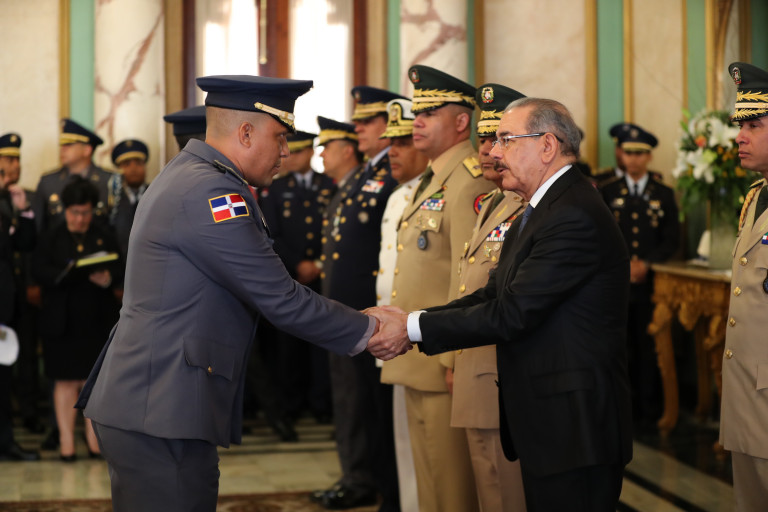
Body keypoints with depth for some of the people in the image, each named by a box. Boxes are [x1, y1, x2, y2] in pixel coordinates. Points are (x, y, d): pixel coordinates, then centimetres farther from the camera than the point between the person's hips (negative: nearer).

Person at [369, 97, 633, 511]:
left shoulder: (576, 217, -20)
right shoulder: (534, 214, 16)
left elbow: (512, 312, -22)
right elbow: (492, 296, 12)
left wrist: (413, 328, -16)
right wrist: (405, 321, 0)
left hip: (576, 428, -10)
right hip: (545, 426, 10)